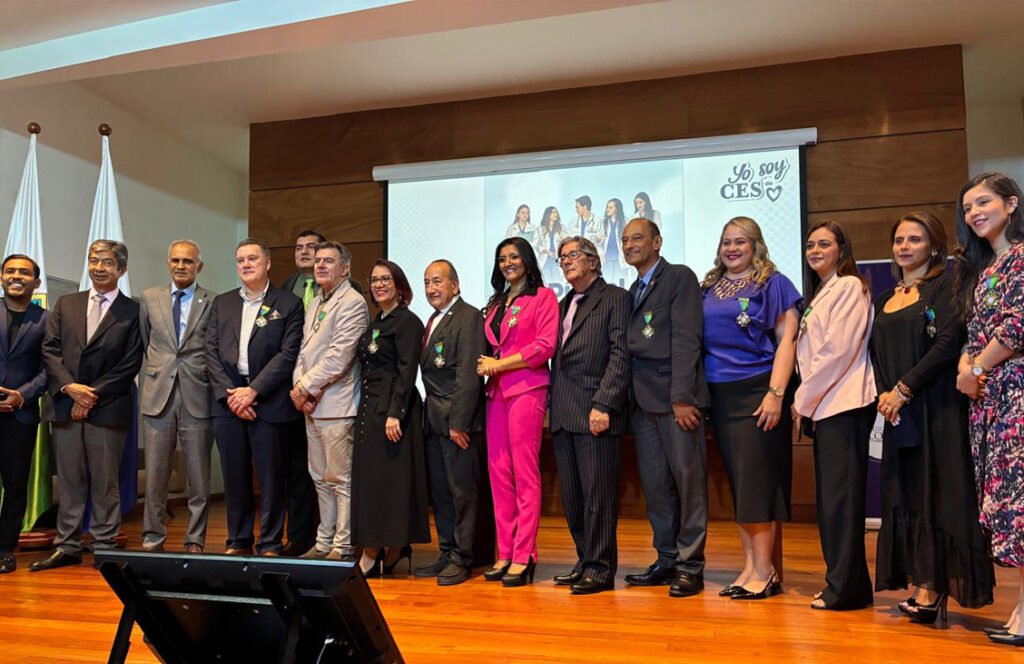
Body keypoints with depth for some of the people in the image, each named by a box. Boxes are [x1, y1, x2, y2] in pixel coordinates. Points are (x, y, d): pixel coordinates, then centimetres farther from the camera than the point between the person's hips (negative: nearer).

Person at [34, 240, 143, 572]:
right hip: (65, 406, 4)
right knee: (69, 481, 10)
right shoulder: (66, 304, 14)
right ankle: (67, 547, 18)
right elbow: (50, 349, 7)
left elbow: (130, 364, -5)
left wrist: (94, 394, -11)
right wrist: (69, 387, -8)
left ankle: (104, 547, 13)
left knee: (105, 481, 4)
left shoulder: (133, 312, 1)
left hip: (108, 408, -3)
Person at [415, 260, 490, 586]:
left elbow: (468, 375, -16)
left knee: (463, 491, 0)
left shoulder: (469, 317, -9)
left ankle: (462, 558, 10)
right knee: (439, 491, 13)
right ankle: (447, 553, 24)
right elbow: (430, 372, 16)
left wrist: (458, 422, -19)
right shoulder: (433, 320, 18)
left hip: (458, 419, -9)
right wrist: (431, 415, 8)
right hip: (434, 420, 9)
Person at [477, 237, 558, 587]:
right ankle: (504, 553, 10)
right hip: (496, 391, 6)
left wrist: (499, 364, -9)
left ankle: (524, 557, -1)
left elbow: (545, 345, -9)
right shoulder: (496, 303, 22)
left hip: (527, 390, -6)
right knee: (499, 472, 4)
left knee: (525, 475, -6)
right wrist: (485, 364, 0)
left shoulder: (543, 296, 2)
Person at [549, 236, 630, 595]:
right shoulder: (563, 305, 22)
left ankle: (601, 568, 6)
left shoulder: (615, 298, 0)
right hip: (563, 415, 7)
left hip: (595, 412, -7)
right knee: (572, 497, 11)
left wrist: (603, 404, -17)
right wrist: (554, 406, 9)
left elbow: (620, 355, -10)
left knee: (598, 495, -3)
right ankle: (585, 562, 21)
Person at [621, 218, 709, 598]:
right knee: (655, 484, 7)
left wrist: (682, 397, -17)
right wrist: (629, 396, 4)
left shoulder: (680, 278, 0)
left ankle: (690, 565, 7)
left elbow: (686, 339, -10)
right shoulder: (633, 291, 21)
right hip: (642, 398, 7)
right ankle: (666, 560, 16)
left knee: (688, 478, -2)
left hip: (675, 394, -7)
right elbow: (632, 345, 14)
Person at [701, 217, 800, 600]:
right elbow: (700, 340, 15)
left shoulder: (771, 283, 0)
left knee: (757, 480, -5)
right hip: (720, 396, 5)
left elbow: (787, 339, -7)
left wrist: (776, 394, -16)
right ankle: (750, 567, 14)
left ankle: (765, 572, 3)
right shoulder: (709, 288, 14)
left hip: (757, 393, -5)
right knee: (738, 483, 7)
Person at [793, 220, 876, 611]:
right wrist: (806, 400, 9)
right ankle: (842, 583, 17)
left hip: (844, 404, -9)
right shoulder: (819, 293, 22)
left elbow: (837, 349, -14)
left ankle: (845, 587, -1)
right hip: (823, 405, 9)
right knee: (829, 497, 9)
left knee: (840, 496, -7)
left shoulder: (849, 286, -5)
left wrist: (803, 398, -9)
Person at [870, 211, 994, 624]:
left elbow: (948, 343, -13)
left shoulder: (944, 287, -1)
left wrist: (904, 389, -16)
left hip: (935, 407, -6)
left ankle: (932, 588, -2)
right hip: (897, 412, 6)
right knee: (903, 493, 5)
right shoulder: (884, 300, 18)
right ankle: (919, 582, 11)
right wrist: (884, 394, -3)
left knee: (935, 492, -6)